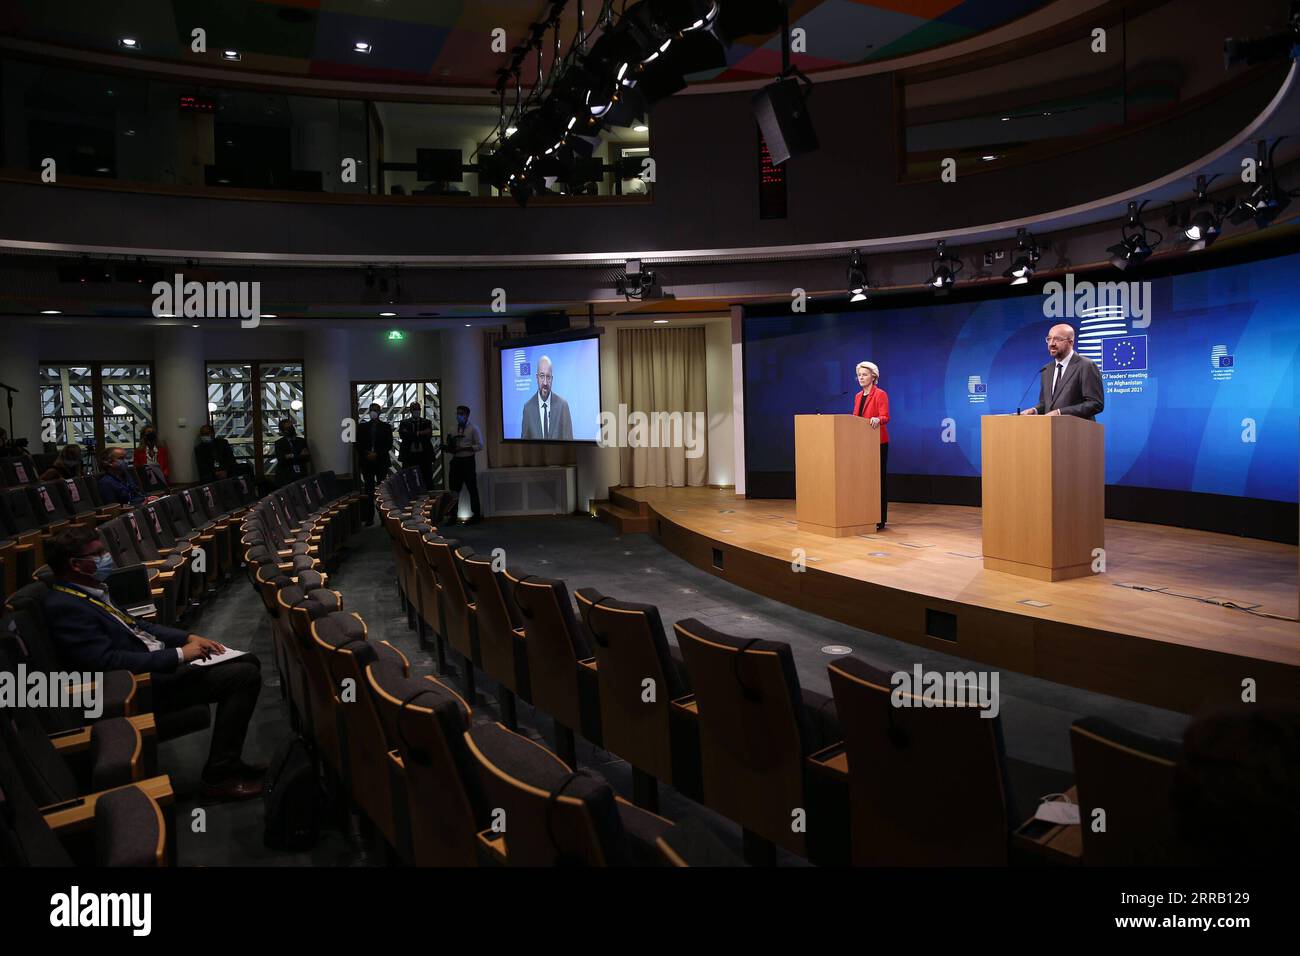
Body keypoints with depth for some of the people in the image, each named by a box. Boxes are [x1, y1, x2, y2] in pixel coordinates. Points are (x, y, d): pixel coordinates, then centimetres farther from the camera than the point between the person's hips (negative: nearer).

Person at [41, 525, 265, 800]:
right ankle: (218, 777, -8)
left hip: (159, 663, 10)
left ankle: (227, 761, 12)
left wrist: (189, 637, 7)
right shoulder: (64, 607, -19)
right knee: (245, 676, -17)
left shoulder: (92, 591, 11)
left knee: (247, 662, 8)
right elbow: (108, 660, -26)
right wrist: (179, 655, -23)